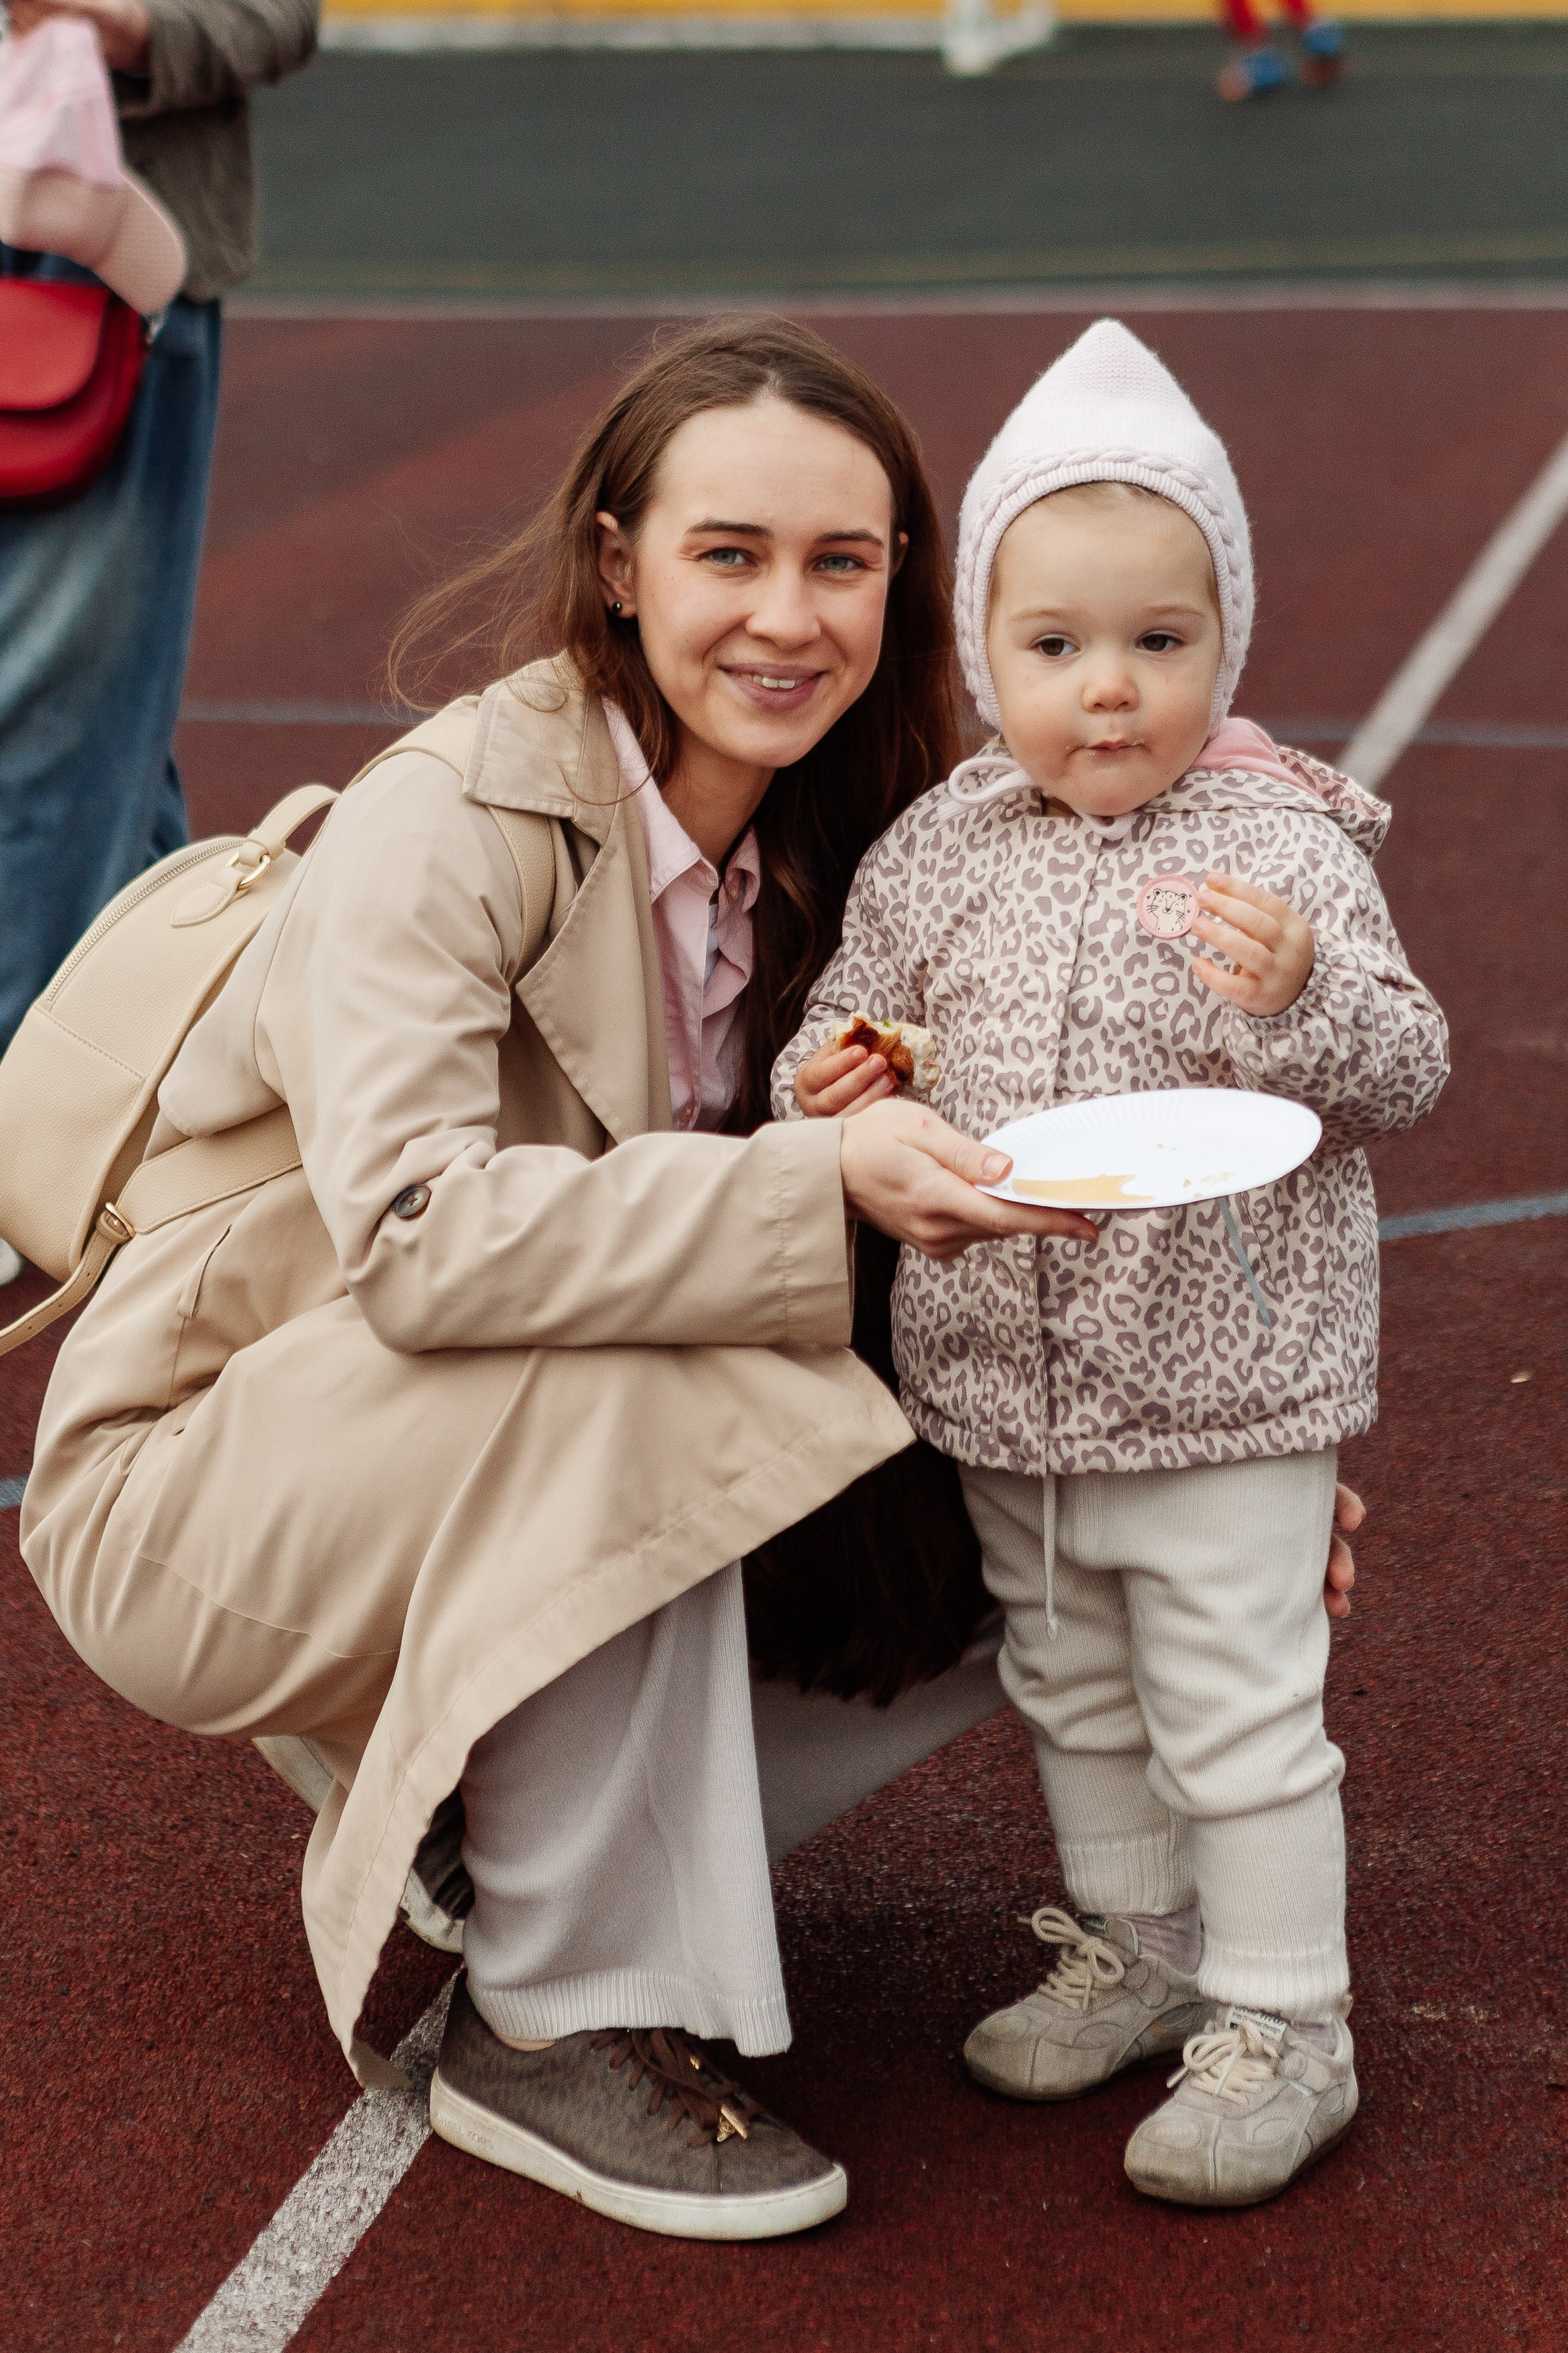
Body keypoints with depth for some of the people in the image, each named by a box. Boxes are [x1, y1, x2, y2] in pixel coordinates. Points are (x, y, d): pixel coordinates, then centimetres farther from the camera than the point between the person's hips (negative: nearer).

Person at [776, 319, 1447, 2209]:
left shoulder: (1282, 849, -13)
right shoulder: (937, 851, -1)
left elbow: (1402, 1070, -13)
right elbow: (858, 1014, 13)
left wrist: (1301, 996, -33)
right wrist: (827, 1088, -9)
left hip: (1224, 1388, -5)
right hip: (1002, 1381, 5)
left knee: (1237, 1713, 3)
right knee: (1071, 1689, 21)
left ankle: (1279, 2023, 18)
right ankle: (1134, 1946, 41)